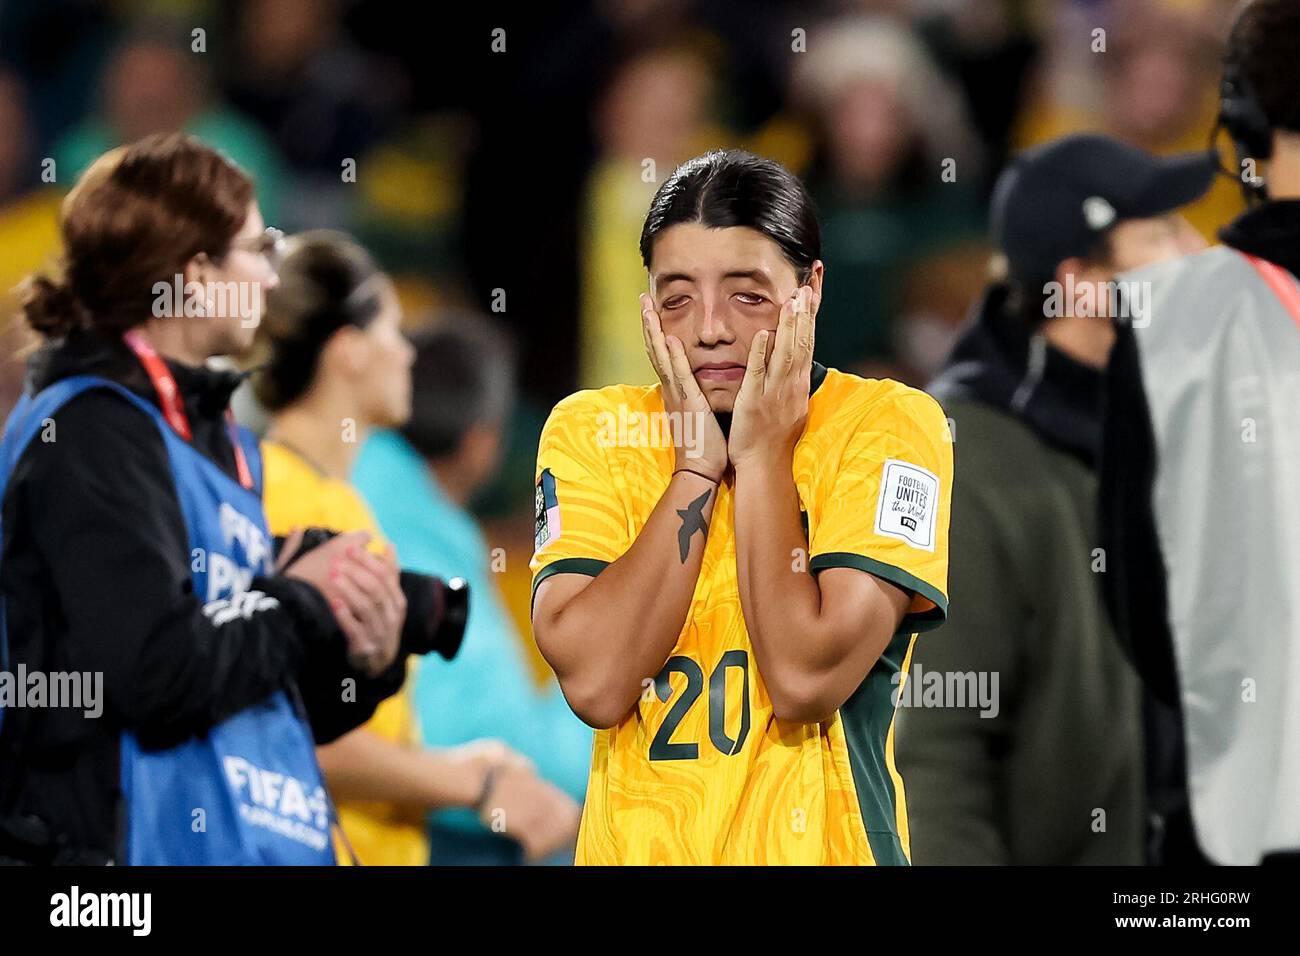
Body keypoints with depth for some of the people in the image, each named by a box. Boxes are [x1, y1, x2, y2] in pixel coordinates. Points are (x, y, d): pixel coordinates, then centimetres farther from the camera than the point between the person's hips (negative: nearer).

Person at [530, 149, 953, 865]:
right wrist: (696, 467, -13)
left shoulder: (891, 426, -8)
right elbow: (595, 683, -15)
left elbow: (804, 681, -19)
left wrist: (762, 457, -13)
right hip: (635, 843, 2)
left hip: (818, 845, -2)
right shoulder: (587, 429, -1)